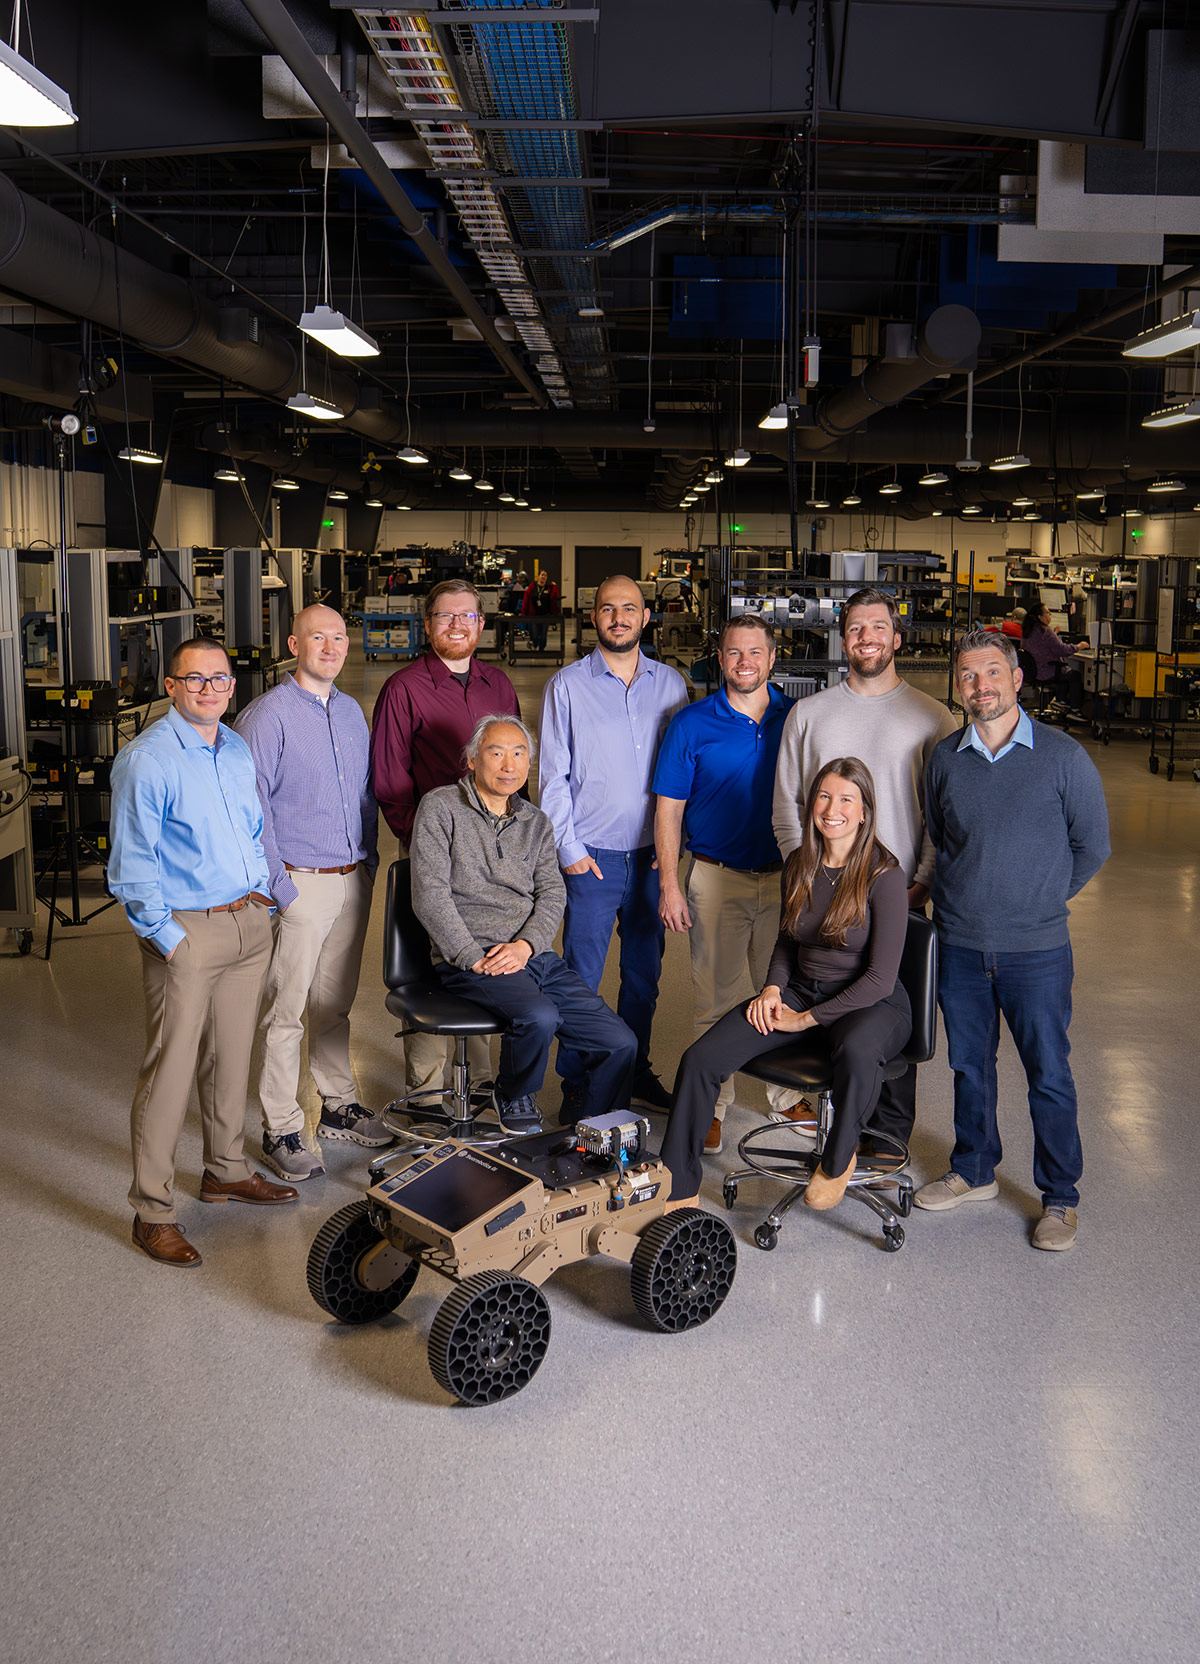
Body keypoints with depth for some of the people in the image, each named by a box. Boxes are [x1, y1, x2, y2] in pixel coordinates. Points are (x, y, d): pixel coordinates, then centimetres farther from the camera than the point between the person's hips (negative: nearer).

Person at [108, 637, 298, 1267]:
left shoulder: (239, 750, 10)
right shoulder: (146, 759, -12)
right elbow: (132, 864, -12)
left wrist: (261, 894, 11)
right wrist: (167, 937, -14)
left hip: (249, 924, 7)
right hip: (186, 930, -7)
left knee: (231, 1055, 17)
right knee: (170, 1069, -3)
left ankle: (225, 1171, 33)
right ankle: (152, 1211, 6)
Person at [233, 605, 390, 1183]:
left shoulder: (352, 711, 13)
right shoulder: (267, 715, -10)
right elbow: (251, 807, -13)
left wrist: (369, 858, 11)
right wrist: (278, 886, -16)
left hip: (353, 880, 7)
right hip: (299, 882, -7)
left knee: (335, 1003, 17)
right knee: (287, 1012, -1)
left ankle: (339, 1107, 29)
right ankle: (281, 1131, 8)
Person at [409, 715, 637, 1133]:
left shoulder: (536, 823, 18)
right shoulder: (440, 808, 1)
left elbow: (552, 894, 8)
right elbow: (430, 894, -7)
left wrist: (526, 944, -12)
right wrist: (474, 957, -15)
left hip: (534, 954, 5)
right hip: (468, 959, -5)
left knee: (620, 1043, -9)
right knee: (539, 1016, -33)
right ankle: (514, 1098, -2)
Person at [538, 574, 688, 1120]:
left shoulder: (670, 684, 8)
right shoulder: (567, 686, 0)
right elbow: (552, 775, -1)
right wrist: (568, 849, -6)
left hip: (653, 855, 3)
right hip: (592, 855, -3)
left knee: (644, 973, 12)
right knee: (581, 977, 0)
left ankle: (636, 1072, 27)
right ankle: (576, 1085, 12)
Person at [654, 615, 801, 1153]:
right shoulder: (692, 724, -2)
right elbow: (668, 809, 0)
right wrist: (669, 885, -6)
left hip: (785, 877, 2)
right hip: (717, 878, -2)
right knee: (714, 997, 5)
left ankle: (786, 1094, 25)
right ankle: (712, 1103, 17)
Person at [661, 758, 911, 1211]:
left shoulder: (884, 875, -15)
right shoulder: (799, 864, 4)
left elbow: (881, 978, -16)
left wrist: (807, 1019, -15)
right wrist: (773, 989, -1)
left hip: (872, 1004, -5)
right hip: (801, 989, 5)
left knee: (856, 1052, -42)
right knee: (701, 1058, -15)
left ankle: (837, 1161, -11)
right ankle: (678, 1190, -2)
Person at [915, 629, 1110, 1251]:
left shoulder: (1063, 755, -6)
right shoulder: (944, 758, 3)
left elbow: (1091, 845, 2)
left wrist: (1040, 901, 4)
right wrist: (969, 895, 11)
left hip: (1037, 949, -3)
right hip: (959, 943, 3)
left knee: (1049, 1073, 4)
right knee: (969, 1065, 15)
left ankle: (1060, 1197, 19)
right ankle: (974, 1172, 33)